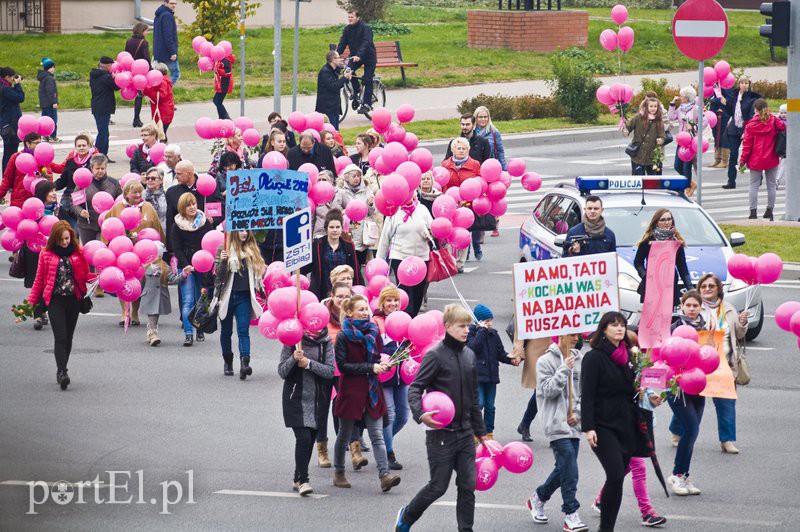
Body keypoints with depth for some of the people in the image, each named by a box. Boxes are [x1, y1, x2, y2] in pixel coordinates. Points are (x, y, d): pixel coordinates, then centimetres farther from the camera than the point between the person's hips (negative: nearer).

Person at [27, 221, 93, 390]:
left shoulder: (77, 253, 5)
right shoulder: (46, 254, 1)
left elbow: (85, 275, 9)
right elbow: (39, 279, 8)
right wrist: (32, 300, 6)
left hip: (73, 299, 2)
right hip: (55, 299, -2)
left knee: (68, 337, 9)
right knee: (60, 336, -13)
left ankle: (61, 370, 21)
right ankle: (62, 372, -20)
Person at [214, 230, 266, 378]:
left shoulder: (252, 250, 10)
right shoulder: (225, 250, -1)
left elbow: (258, 274, 22)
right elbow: (218, 274, -8)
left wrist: (264, 271, 5)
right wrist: (222, 261, -23)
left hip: (244, 297, 1)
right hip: (228, 296, -1)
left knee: (243, 331, -11)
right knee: (226, 331, 11)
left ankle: (244, 363, -25)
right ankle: (228, 362, 27)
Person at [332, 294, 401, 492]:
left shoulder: (374, 332, 7)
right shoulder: (343, 337, -8)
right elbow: (343, 365, -13)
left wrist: (382, 365, -4)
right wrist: (370, 367, -19)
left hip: (371, 390, 4)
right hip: (351, 391, -4)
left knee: (377, 435, -6)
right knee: (344, 434, 11)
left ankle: (384, 475, -15)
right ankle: (338, 472, 27)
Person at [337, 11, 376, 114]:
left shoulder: (365, 28, -19)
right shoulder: (347, 29, 0)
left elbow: (366, 43, -31)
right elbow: (342, 43, -3)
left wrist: (359, 55, -45)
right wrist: (336, 53, -20)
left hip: (369, 57, -5)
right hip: (355, 56, 5)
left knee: (367, 81, -7)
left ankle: (366, 104, -1)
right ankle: (356, 89, 1)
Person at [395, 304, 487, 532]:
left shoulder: (469, 355, 9)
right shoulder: (436, 355, -11)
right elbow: (415, 388, -13)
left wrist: (480, 431, 20)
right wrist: (420, 414, -31)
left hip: (465, 433, 6)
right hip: (441, 433, -6)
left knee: (468, 486, 3)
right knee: (438, 486, 2)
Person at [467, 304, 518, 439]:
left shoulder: (493, 334, 10)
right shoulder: (471, 332, -4)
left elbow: (500, 353, 12)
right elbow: (473, 347, -22)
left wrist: (511, 359, -6)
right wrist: (482, 330, -18)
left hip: (491, 375, 5)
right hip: (477, 375, -5)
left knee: (490, 406, 9)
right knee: (479, 404, -14)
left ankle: (489, 433, 17)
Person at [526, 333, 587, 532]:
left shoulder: (580, 360, 10)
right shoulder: (545, 361, -4)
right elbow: (547, 391, -11)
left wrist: (578, 412, -1)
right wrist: (564, 370, -17)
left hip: (574, 425, 6)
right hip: (556, 424, -6)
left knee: (564, 469, 11)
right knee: (569, 469, -13)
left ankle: (538, 498, 32)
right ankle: (571, 514, -9)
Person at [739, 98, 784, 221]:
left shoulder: (751, 124, -7)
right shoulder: (775, 121, -3)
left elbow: (747, 143, -5)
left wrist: (743, 160, 2)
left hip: (756, 160, -1)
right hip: (771, 159, 1)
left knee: (754, 185, 5)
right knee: (772, 185, 11)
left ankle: (753, 211, -2)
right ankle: (770, 210, 14)